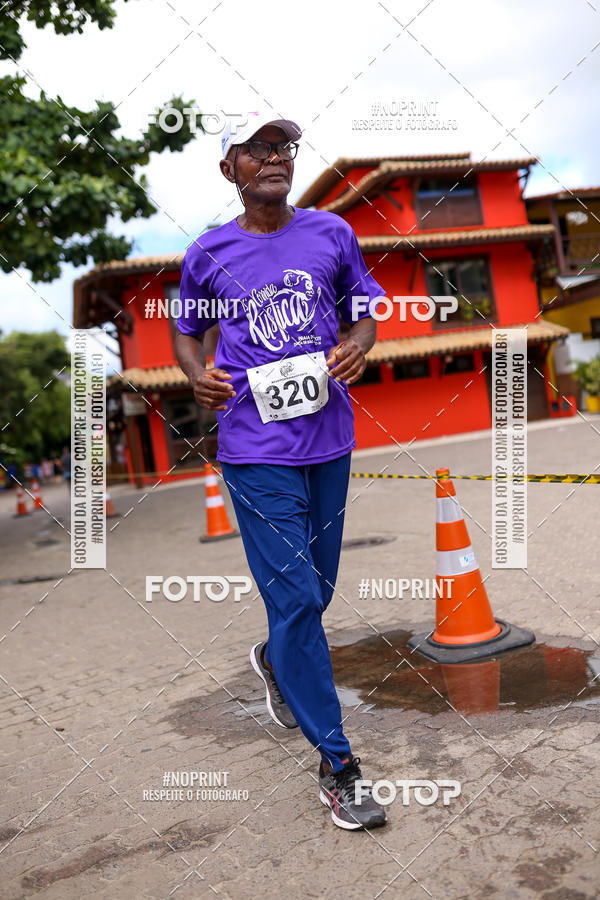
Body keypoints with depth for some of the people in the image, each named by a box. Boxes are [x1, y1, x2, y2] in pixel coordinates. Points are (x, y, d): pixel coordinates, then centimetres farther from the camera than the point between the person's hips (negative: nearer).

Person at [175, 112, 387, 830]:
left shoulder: (331, 233, 7)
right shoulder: (208, 254, 3)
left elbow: (364, 311, 15)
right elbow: (187, 332, 15)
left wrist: (357, 346, -8)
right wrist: (197, 377, -6)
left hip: (328, 438, 3)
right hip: (255, 450, -3)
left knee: (316, 587, 15)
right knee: (295, 598, -5)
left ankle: (274, 660, 49)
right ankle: (336, 763, 10)